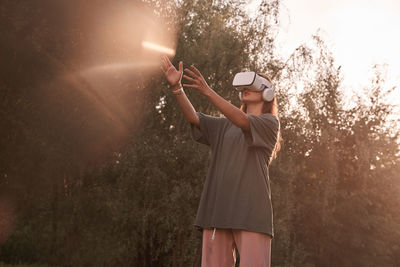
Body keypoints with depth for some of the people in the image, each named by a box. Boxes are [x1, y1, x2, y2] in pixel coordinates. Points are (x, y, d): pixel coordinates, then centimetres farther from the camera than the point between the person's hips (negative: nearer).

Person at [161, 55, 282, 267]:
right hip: (218, 209, 5)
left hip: (251, 211, -5)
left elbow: (242, 121, -12)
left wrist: (207, 92, -25)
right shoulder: (223, 126, 24)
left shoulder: (270, 122, 8)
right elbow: (193, 117, 7)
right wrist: (176, 87, -11)